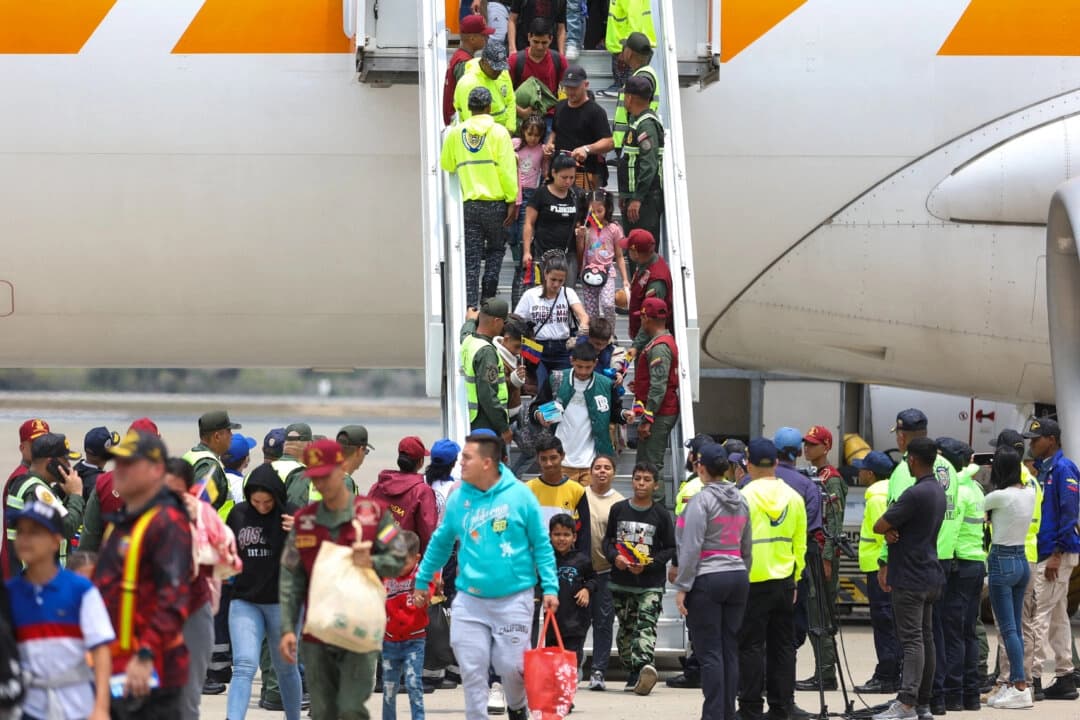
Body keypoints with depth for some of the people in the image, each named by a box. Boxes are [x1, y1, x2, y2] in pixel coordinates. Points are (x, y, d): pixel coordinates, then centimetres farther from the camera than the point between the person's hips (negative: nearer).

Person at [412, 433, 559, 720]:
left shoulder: (520, 496, -6)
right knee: (472, 670, 0)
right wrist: (422, 581, 19)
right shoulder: (458, 498, 3)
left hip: (514, 598, -3)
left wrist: (550, 587, -7)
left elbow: (541, 544, -1)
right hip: (470, 600, 3)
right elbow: (441, 543, 16)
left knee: (511, 666, 0)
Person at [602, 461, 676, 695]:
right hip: (621, 582, 3)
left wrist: (648, 564, -11)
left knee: (646, 624, -18)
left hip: (651, 583, -3)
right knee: (626, 628, 8)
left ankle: (644, 665, -36)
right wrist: (614, 557, -7)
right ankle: (633, 673, 17)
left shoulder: (661, 515, 1)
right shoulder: (618, 509, 7)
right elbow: (607, 539, 14)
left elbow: (671, 548, 3)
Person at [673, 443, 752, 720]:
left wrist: (682, 587, -11)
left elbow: (691, 547, -15)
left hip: (706, 581, -7)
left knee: (709, 652, -5)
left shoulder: (701, 500, -12)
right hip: (737, 578, 7)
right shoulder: (741, 501, 11)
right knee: (730, 650, 8)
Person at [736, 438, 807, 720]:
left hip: (752, 581, -5)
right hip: (784, 581, 5)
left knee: (751, 646, -1)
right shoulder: (794, 498, 5)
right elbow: (800, 545, 10)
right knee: (782, 645, 10)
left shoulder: (745, 496, -11)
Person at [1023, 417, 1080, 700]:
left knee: (1039, 614, -11)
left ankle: (1032, 677, -10)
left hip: (1057, 554, -10)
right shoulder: (1043, 469, 15)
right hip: (1044, 553, 10)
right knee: (1057, 616, 11)